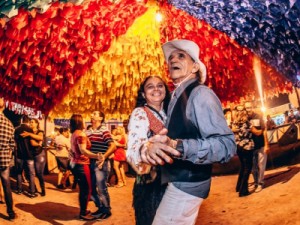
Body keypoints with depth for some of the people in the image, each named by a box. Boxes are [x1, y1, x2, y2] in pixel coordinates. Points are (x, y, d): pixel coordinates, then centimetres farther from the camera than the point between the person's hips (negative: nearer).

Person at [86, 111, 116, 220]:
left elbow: (113, 146, -17)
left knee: (101, 188, -1)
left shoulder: (104, 130, -9)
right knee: (91, 188, 13)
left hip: (101, 163, -7)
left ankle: (107, 210, 16)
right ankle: (100, 208, 29)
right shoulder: (88, 131, 10)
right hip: (90, 162, 7)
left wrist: (103, 157, -25)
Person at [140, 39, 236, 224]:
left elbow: (227, 144, -27)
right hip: (177, 181, 9)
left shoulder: (200, 93, -18)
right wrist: (150, 145, -6)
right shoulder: (176, 98, 11)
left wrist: (178, 147, -40)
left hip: (187, 183, -9)